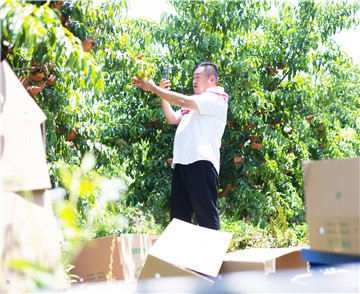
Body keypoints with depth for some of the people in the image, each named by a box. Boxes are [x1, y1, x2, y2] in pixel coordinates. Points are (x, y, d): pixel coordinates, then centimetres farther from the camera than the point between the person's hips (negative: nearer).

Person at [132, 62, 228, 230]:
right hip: (182, 163, 9)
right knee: (178, 215, 7)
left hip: (202, 162, -9)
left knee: (206, 213, -10)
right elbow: (172, 119, 28)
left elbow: (182, 101, -9)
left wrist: (153, 88, -3)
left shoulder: (216, 98, 0)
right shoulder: (193, 103, 30)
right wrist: (162, 94, 17)